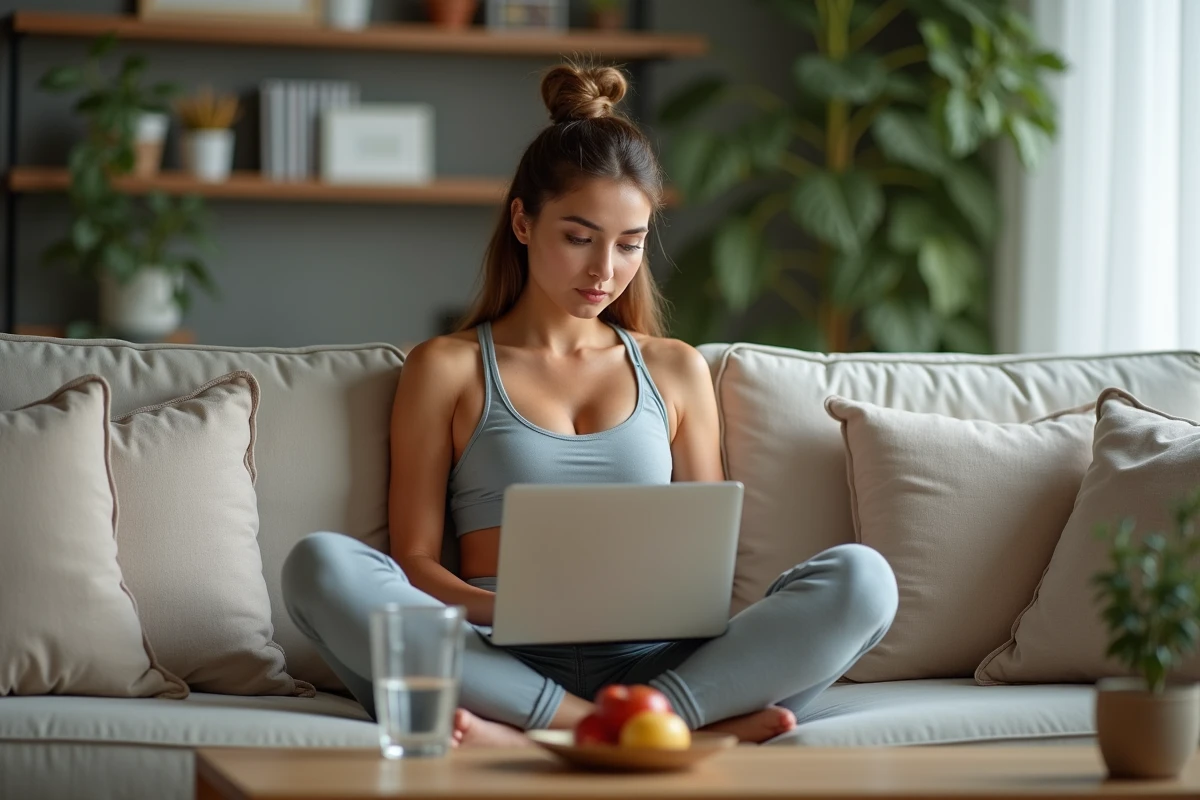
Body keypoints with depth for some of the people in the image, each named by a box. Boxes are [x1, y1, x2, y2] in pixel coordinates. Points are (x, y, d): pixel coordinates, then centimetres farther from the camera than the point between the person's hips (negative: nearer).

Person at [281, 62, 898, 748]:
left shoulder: (676, 369, 22)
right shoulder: (447, 369, 14)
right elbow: (414, 560, 7)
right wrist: (504, 608, -16)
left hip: (653, 661, 2)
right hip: (506, 665, -2)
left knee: (861, 577, -25)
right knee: (321, 567, -31)